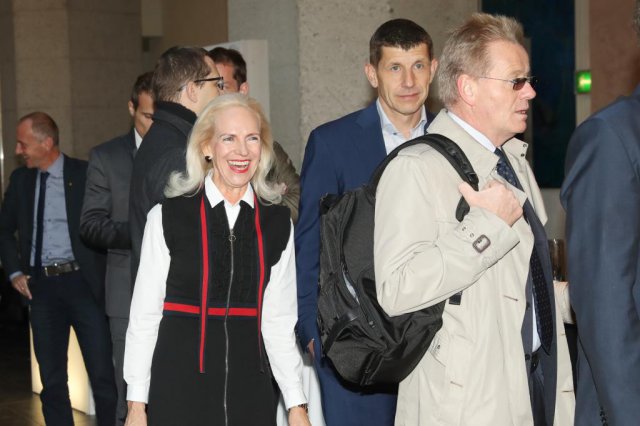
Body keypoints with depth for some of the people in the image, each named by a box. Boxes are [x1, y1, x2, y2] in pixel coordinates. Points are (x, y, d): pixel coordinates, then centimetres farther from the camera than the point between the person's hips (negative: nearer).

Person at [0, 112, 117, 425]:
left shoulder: (84, 174, -5)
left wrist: (104, 274, -8)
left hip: (81, 282, -4)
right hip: (41, 285, 4)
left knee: (102, 375, -2)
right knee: (51, 379, 10)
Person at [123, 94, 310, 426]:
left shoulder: (278, 223, 6)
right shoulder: (168, 217, -2)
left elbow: (279, 321, 8)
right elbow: (144, 315, 0)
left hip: (250, 389, 2)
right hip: (179, 391, -2)